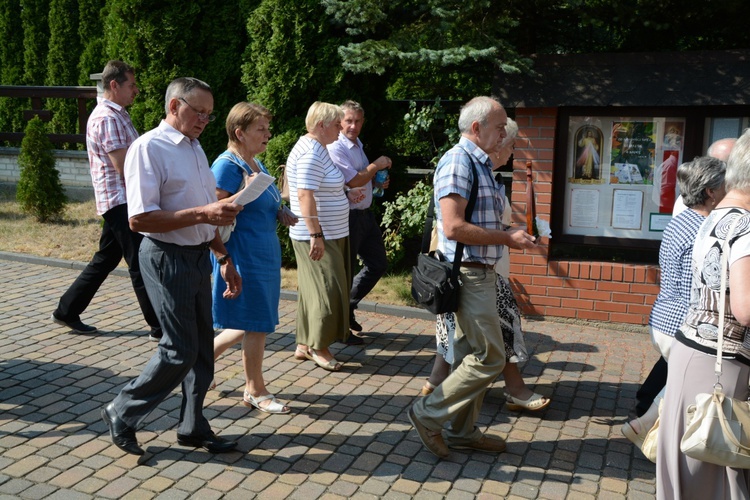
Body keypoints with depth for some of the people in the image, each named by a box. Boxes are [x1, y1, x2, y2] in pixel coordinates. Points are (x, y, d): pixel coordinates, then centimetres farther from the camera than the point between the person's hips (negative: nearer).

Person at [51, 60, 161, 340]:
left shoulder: (116, 115, 18)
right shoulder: (108, 118, -15)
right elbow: (124, 166, -20)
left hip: (121, 201, 10)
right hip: (120, 200, -10)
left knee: (105, 259, 17)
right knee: (141, 264, -7)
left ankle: (67, 311, 27)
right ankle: (159, 327, -2)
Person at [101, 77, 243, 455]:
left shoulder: (195, 148, 13)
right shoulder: (148, 148, -14)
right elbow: (139, 219, -22)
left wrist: (225, 258, 16)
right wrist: (202, 214, -27)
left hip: (198, 256, 9)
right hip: (168, 258, -8)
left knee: (202, 347, 13)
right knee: (180, 350, -5)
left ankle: (192, 427, 29)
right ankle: (122, 414, 17)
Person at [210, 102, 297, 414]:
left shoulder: (256, 164, 14)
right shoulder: (228, 165, -15)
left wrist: (279, 213, 9)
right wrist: (245, 193, -29)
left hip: (264, 254, 10)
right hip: (243, 256, -10)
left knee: (255, 323, 15)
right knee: (256, 324, 0)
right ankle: (255, 391, 16)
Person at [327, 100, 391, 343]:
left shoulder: (358, 145, 13)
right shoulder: (335, 148, -16)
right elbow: (353, 181, -22)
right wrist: (376, 166, -9)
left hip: (365, 214, 9)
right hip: (348, 217, -9)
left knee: (377, 264, 16)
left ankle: (348, 307, 31)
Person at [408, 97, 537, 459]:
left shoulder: (480, 164, 15)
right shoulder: (458, 161, -15)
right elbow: (454, 227, -24)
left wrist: (509, 234, 7)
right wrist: (506, 238, -16)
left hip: (481, 272, 10)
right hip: (469, 273, -10)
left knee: (471, 356, 15)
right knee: (490, 358, -6)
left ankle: (463, 431, 26)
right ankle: (428, 415, 6)